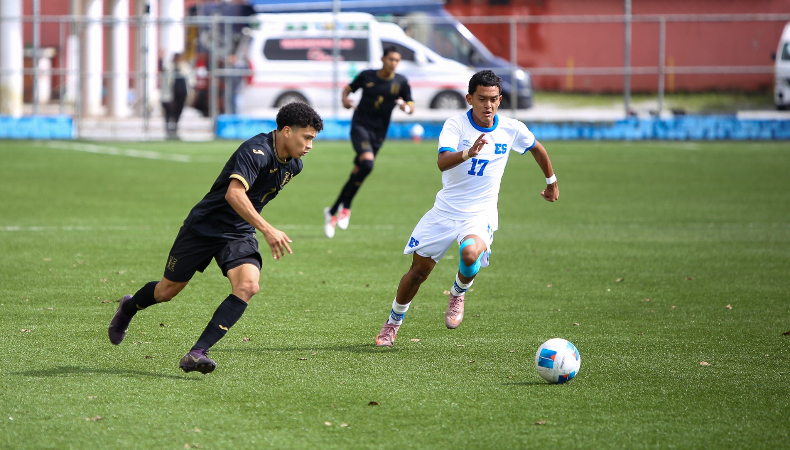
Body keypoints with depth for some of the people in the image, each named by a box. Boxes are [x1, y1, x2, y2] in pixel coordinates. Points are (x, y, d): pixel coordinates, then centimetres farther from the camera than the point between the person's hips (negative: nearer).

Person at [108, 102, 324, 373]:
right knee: (167, 292, 9)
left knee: (248, 285, -23)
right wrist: (267, 230, -45)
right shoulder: (256, 151, -26)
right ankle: (128, 309, 45)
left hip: (240, 234, 6)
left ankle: (197, 353, -24)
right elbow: (234, 193, -40)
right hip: (205, 226, -6)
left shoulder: (293, 165, 2)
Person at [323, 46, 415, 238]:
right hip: (360, 126, -3)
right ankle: (345, 207, -13)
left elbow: (411, 108, 6)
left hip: (379, 132, 3)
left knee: (358, 172, 8)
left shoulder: (401, 82, 1)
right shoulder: (366, 76, -1)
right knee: (367, 163, -27)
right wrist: (345, 99, -9)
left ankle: (332, 212, 23)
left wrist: (406, 107, -18)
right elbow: (348, 88, 14)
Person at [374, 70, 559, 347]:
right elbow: (442, 162, -30)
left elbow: (537, 148, 18)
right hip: (445, 210, 0)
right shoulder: (456, 125, -12)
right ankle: (394, 321, 33)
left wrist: (551, 182, 30)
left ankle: (458, 294, 1)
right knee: (418, 270, 6)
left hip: (481, 214, 0)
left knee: (471, 254, -33)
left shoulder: (512, 130, -4)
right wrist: (468, 153, -49)